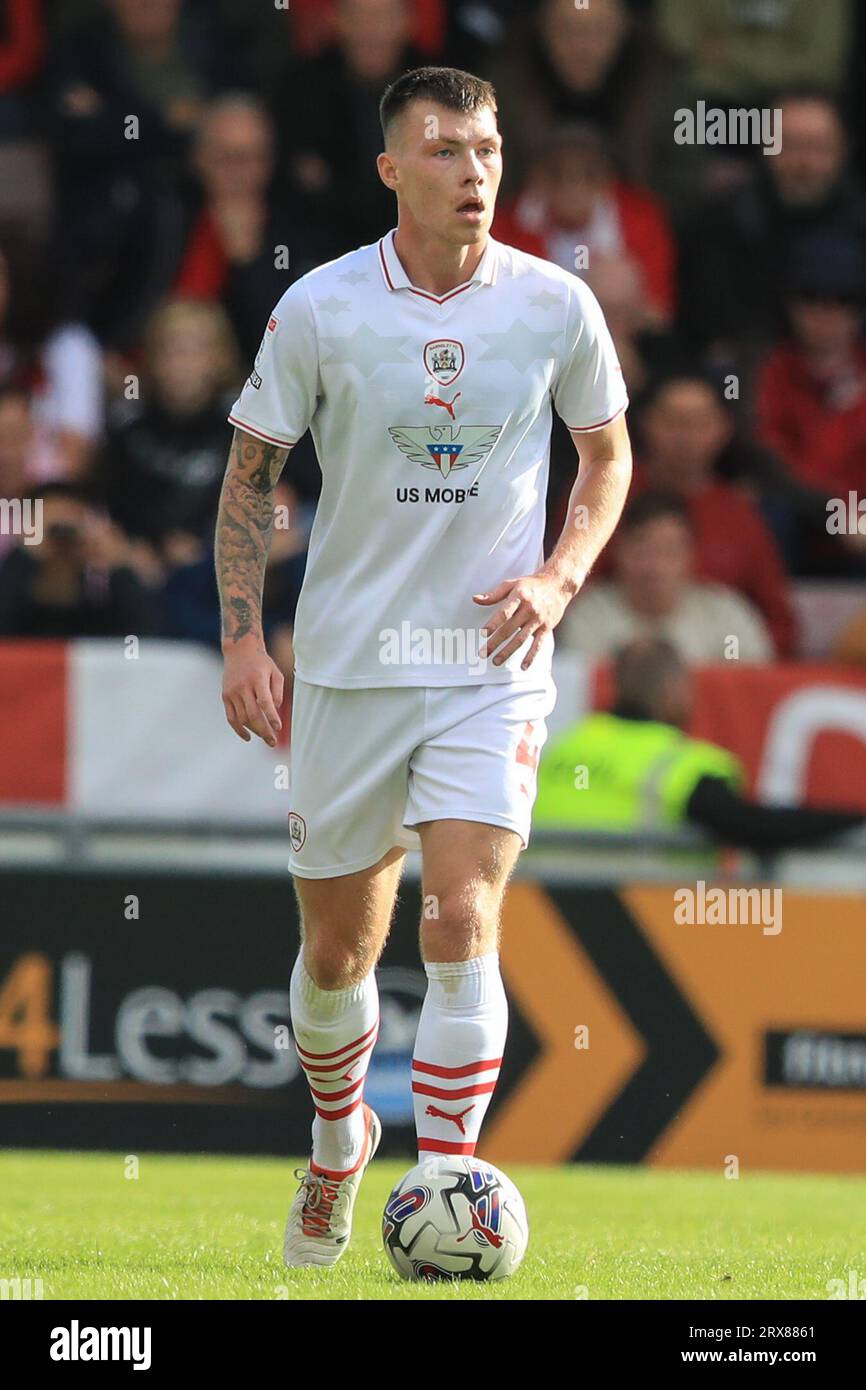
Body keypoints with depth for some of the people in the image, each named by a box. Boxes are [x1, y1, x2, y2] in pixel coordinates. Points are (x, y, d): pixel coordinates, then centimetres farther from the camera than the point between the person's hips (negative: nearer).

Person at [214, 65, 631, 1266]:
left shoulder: (555, 304, -3)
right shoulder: (320, 309, -6)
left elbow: (609, 453, 12)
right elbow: (250, 474, 4)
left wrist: (561, 577, -4)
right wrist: (242, 638, -5)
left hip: (493, 667, -1)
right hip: (348, 666, 1)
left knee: (462, 927, -16)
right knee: (336, 949, 10)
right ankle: (339, 1139, 40)